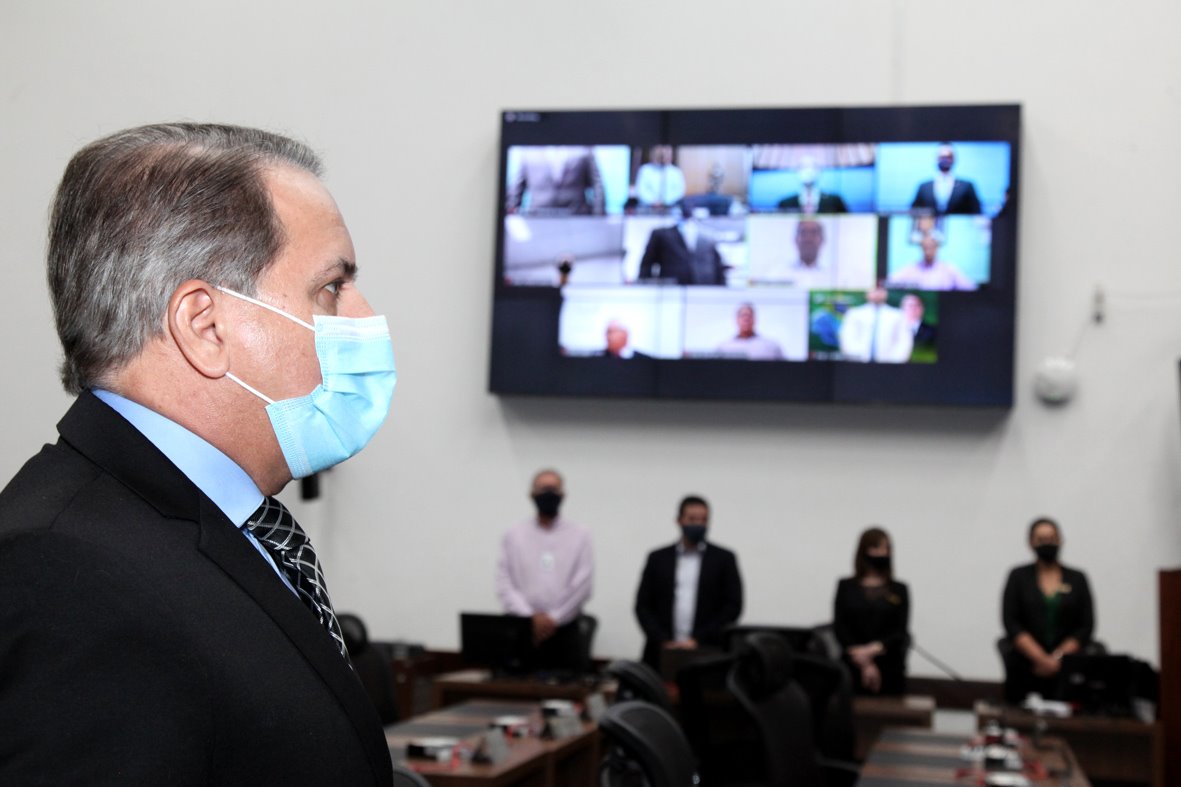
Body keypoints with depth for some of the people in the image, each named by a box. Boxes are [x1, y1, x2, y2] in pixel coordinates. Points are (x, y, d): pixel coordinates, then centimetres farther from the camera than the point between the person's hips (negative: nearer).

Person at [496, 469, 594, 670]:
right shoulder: (513, 535, 9)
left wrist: (554, 618, -8)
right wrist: (530, 617, -10)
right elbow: (504, 583, 2)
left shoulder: (580, 535, 7)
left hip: (565, 631, 0)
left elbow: (583, 584, -1)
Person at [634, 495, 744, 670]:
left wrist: (699, 640, -6)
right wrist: (663, 641, -5)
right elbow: (643, 606, 9)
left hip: (707, 653, -1)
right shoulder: (657, 558, 11)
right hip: (662, 654, 1)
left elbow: (733, 606, 2)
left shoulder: (724, 559, 7)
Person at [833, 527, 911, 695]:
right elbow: (839, 628, 0)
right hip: (853, 668, 0)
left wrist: (874, 649, -17)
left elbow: (901, 632, 1)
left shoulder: (899, 590, 9)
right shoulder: (846, 587, 8)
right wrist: (863, 662, -12)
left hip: (890, 669, 1)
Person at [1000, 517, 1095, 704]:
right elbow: (1011, 623, -1)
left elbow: (1085, 627, 5)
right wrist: (1042, 658, -11)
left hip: (1065, 669, 0)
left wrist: (1057, 658, -8)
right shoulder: (1019, 577, 8)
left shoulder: (1077, 579, 11)